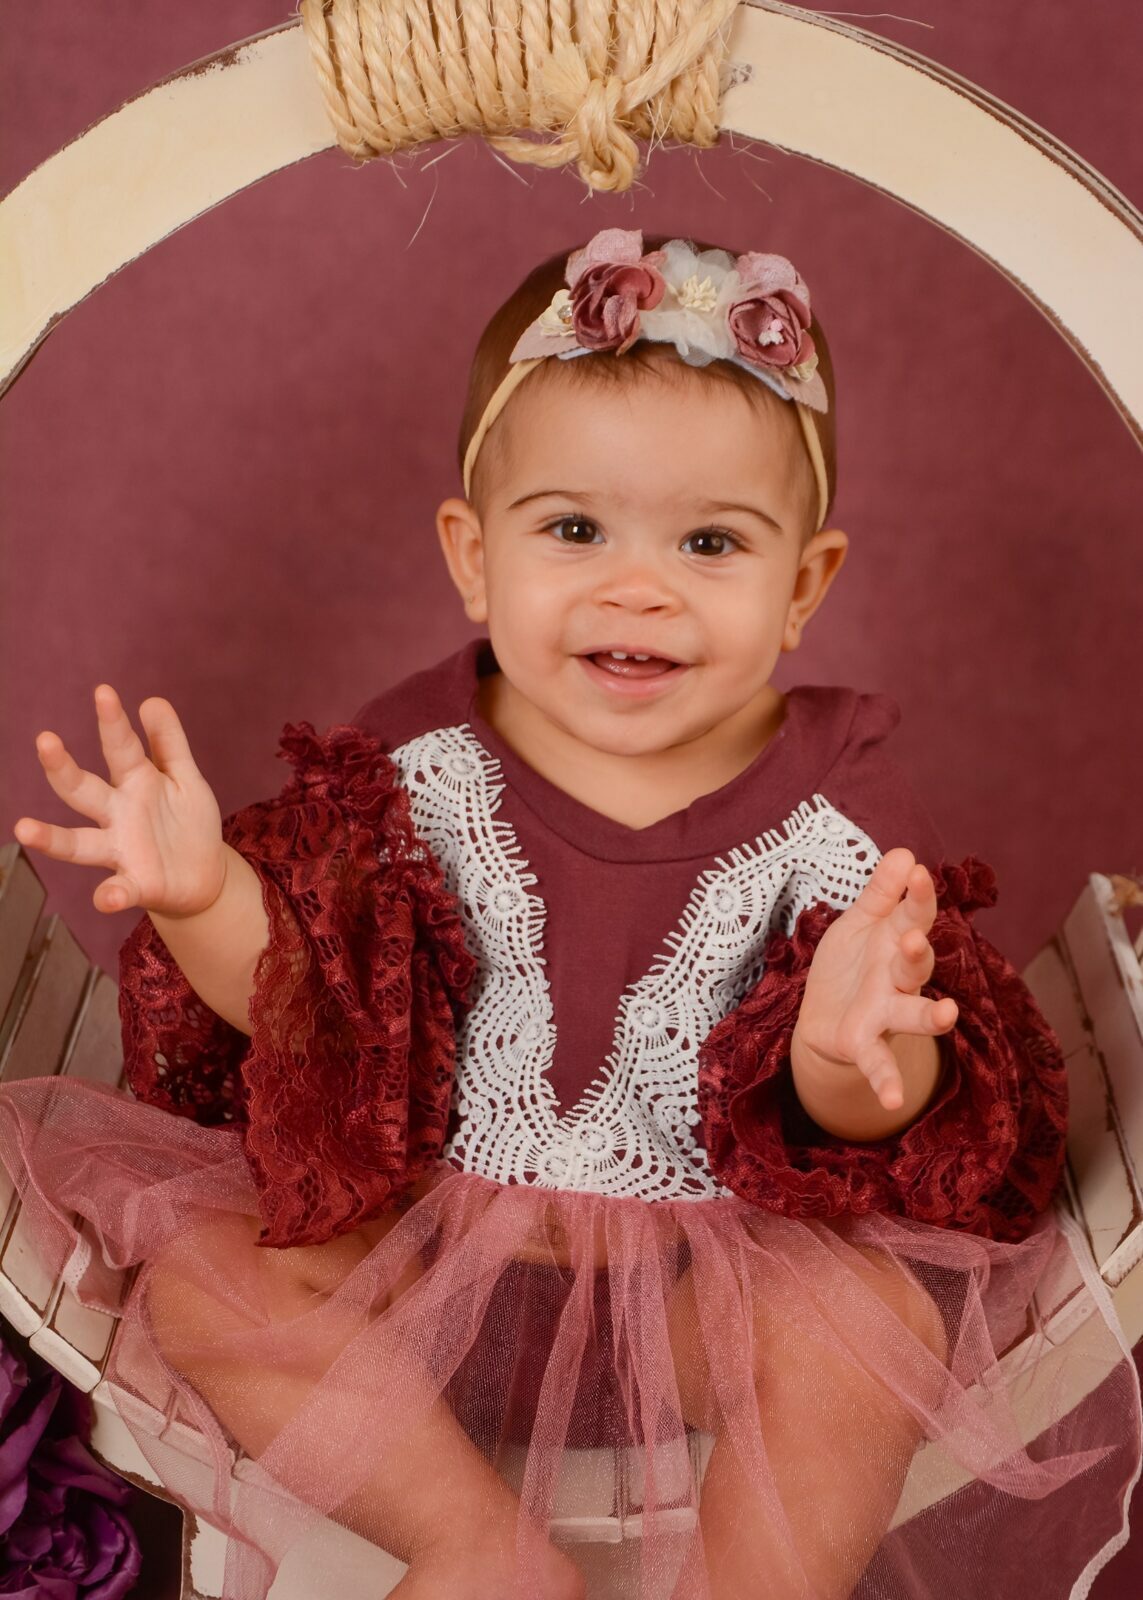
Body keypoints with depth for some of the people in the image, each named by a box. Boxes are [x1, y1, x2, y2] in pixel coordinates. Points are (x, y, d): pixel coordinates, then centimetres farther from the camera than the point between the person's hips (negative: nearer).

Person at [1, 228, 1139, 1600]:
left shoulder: (831, 807, -11)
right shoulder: (417, 763, -7)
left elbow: (857, 1131, -14)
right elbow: (292, 996, -7)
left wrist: (854, 1047, -39)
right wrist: (204, 890, -27)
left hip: (721, 1264, -2)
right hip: (420, 1230, 3)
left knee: (871, 1315, -28)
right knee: (193, 1264, -14)